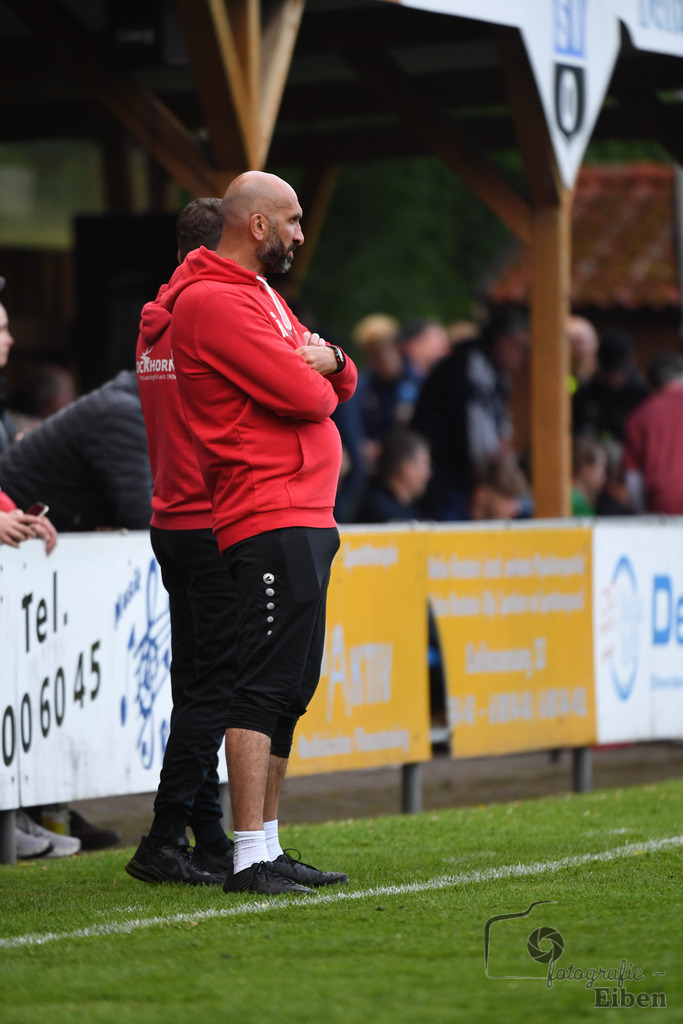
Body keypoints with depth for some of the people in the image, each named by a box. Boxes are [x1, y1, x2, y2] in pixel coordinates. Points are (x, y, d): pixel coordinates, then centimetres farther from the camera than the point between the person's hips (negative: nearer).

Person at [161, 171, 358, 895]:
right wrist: (314, 381, 4)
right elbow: (304, 396, -19)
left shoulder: (260, 295, 21)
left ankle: (268, 849, 15)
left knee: (289, 690, 11)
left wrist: (328, 360, -2)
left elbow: (338, 386, 21)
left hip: (307, 518, 10)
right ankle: (249, 857, -14)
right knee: (266, 685, -13)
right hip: (272, 517, -10)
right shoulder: (215, 300, -12)